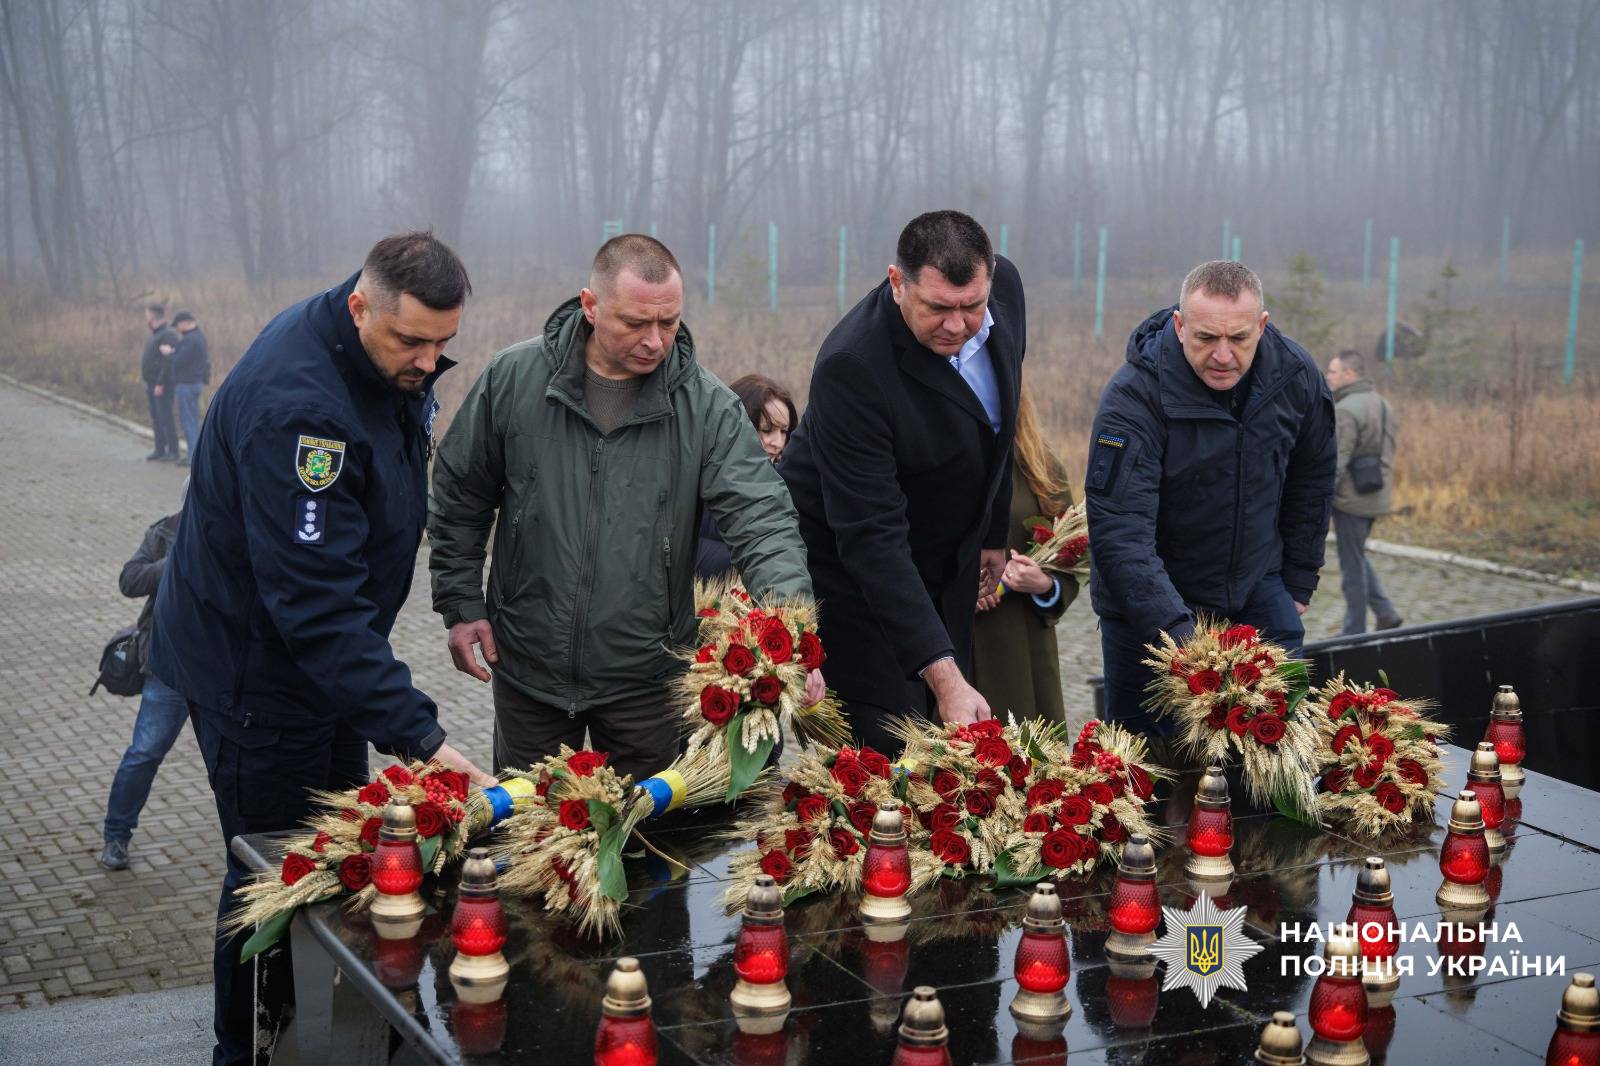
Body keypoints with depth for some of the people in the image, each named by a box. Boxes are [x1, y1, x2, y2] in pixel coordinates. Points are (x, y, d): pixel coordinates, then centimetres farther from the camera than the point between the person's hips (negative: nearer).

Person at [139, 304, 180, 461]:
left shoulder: (168, 335, -15)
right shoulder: (154, 335, 16)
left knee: (165, 417, -7)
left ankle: (173, 451, -3)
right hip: (152, 384, 10)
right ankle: (160, 450, 14)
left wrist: (160, 384, -24)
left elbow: (169, 361, -22)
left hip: (163, 385, -10)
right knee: (156, 418, 10)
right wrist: (148, 383, 18)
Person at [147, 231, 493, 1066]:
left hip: (327, 652, 9)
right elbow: (316, 603, -38)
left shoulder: (392, 362, -4)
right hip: (254, 668, -9)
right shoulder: (297, 408, -35)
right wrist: (418, 736, -42)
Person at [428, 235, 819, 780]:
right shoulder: (513, 379, -7)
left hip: (646, 678, -1)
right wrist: (462, 605, 1)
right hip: (528, 670, 1)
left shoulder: (707, 405, -10)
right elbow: (459, 499, 5)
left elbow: (760, 517, -16)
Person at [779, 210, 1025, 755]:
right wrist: (943, 675, -41)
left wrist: (994, 530, 15)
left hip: (949, 565, 7)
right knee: (893, 751, -11)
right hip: (848, 565, -6)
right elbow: (871, 538, -35)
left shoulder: (1004, 282, -12)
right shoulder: (850, 366, -33)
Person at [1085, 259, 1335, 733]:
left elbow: (1311, 483, 8)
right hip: (1151, 600, -3)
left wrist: (1298, 584, 11)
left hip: (1257, 587, 4)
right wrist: (1175, 632, -41)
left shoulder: (1296, 376, -10)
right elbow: (1119, 531, -32)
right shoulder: (1133, 396, -25)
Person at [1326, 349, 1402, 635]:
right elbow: (1388, 453, 15)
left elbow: (1336, 462, -21)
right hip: (1377, 498, 9)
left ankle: (1354, 632, 11)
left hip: (1351, 499, -9)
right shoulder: (1382, 404, 11)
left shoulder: (1345, 410, -18)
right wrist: (1381, 485, 20)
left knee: (1352, 566, 2)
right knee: (1358, 558, 24)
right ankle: (1385, 612, 16)